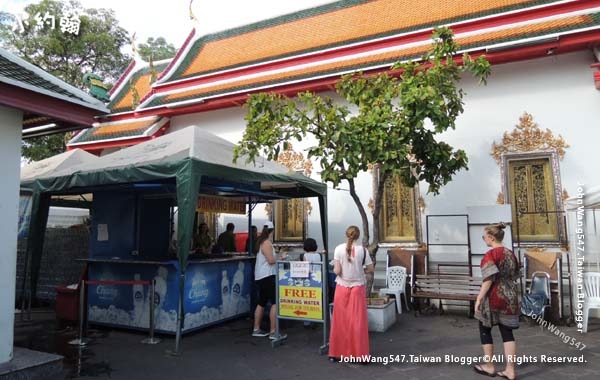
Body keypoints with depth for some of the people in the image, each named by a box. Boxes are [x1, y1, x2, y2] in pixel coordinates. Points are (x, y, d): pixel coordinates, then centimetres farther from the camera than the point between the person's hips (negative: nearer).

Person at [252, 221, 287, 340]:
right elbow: (271, 260, -20)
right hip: (267, 277, -11)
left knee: (262, 303, 17)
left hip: (261, 277, 11)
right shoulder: (267, 243, -14)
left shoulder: (262, 242, 16)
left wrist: (278, 256, 15)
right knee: (275, 303, -10)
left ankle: (256, 329, 24)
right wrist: (281, 258, -5)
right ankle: (273, 332, -9)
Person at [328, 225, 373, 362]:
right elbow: (370, 269, -1)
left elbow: (337, 271, -11)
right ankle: (359, 353, 13)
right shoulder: (362, 250, -6)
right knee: (358, 321, 8)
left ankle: (336, 353, 19)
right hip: (357, 288, 0)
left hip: (342, 287, 0)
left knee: (340, 321, 10)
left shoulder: (339, 249, -8)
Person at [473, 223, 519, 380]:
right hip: (509, 298, 7)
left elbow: (488, 280, -19)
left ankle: (489, 367, 17)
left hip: (493, 298, -7)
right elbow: (514, 277, 14)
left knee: (485, 330, 9)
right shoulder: (510, 253, 8)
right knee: (507, 332, 9)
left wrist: (479, 298, -15)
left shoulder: (490, 254, -16)